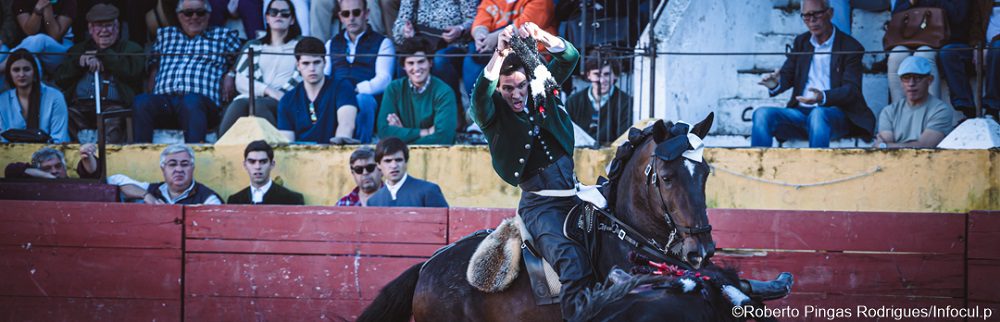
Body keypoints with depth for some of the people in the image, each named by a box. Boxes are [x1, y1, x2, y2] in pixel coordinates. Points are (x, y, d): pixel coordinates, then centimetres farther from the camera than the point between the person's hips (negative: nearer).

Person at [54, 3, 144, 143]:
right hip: (80, 105, 3)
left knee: (113, 121, -37)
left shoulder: (131, 48, 20)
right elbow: (60, 78, 18)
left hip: (113, 104, -3)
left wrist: (102, 54, 3)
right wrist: (80, 61, 2)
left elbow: (132, 70, -4)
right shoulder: (79, 49, 30)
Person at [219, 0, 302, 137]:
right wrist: (268, 90, -8)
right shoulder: (253, 47, 25)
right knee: (238, 105, -35)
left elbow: (302, 79, 6)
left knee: (258, 105, -37)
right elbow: (241, 81, 11)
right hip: (252, 97, 2)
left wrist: (281, 95, -12)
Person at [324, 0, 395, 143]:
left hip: (367, 97, -2)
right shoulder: (332, 44, 28)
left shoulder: (383, 43, 14)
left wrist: (356, 90, -20)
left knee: (363, 99, -39)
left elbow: (384, 80, -2)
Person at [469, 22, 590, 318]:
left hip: (574, 191, 6)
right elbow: (481, 95, -27)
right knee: (572, 260, -27)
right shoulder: (492, 112, -3)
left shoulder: (541, 93, 8)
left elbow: (569, 58, -2)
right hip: (539, 204, -6)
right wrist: (500, 54, -39)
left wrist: (541, 37, -22)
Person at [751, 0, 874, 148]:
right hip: (801, 112, 5)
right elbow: (787, 74, 15)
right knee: (762, 114, -21)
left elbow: (852, 90, -8)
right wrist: (776, 84, -11)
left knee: (817, 115, -40)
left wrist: (823, 97, -29)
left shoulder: (850, 47, 0)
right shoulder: (801, 42, 17)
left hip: (836, 115, -5)